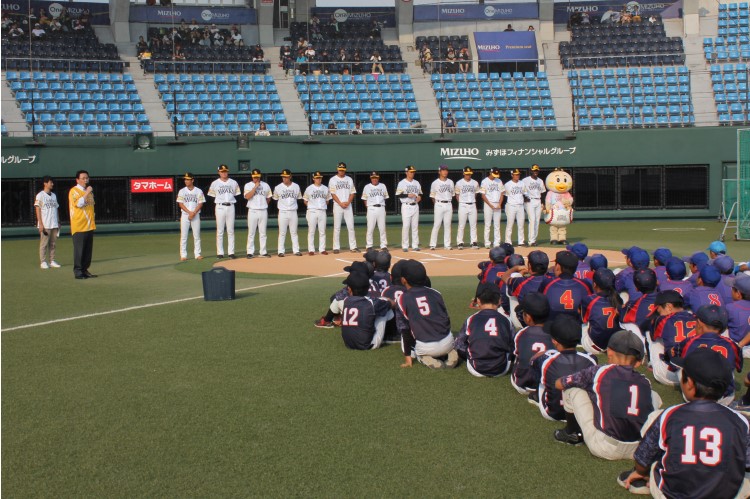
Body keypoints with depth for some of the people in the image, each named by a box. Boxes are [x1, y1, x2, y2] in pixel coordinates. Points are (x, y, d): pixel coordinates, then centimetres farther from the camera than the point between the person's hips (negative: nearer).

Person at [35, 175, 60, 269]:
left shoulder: (54, 195, 15)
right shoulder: (40, 195, -4)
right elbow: (37, 210, -8)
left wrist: (58, 222, 13)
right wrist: (40, 223, -14)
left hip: (54, 224, 6)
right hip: (45, 225, -6)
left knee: (53, 243, 7)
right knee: (44, 243, -2)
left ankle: (52, 261, 13)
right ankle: (43, 262, 3)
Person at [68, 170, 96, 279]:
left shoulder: (89, 191, 18)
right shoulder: (74, 191, -6)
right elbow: (78, 203, -21)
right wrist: (87, 193, -20)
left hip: (89, 226, 8)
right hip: (79, 226, -8)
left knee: (88, 250, 8)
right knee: (79, 249, -6)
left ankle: (85, 270, 15)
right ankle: (77, 271, -2)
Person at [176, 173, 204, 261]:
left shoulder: (198, 191, 4)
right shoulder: (182, 191, 5)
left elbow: (200, 204, -1)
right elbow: (180, 204, -2)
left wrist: (194, 213, -14)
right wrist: (189, 212, -13)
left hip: (196, 215, 0)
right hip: (185, 215, 0)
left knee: (197, 235, 1)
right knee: (183, 236, -2)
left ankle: (197, 254, 6)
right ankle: (183, 255, 1)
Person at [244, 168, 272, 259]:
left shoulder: (265, 185, 8)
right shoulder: (248, 185, 0)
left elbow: (268, 197, 20)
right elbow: (247, 196, -15)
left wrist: (264, 205, 13)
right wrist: (255, 187, -16)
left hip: (263, 211, 3)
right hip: (252, 211, -2)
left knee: (263, 233, 5)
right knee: (251, 233, -1)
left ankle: (263, 252, 9)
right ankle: (250, 252, 2)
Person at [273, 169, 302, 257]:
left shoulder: (296, 187, 3)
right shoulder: (278, 188, -1)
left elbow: (299, 198, 13)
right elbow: (276, 199, 11)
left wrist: (293, 206, 9)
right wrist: (281, 207, 10)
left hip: (293, 212, 1)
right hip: (283, 212, -1)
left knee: (294, 232, 6)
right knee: (282, 233, 0)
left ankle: (296, 250, 8)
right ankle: (281, 251, 4)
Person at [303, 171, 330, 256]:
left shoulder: (325, 188, 8)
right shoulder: (309, 188, 0)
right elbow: (305, 200, 7)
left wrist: (323, 206, 5)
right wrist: (311, 206, 0)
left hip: (322, 211, 3)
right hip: (312, 211, -3)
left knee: (322, 231, 4)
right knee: (311, 231, -2)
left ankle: (322, 249, 9)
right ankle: (311, 250, 1)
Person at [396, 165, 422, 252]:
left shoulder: (416, 183, 13)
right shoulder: (402, 183, -4)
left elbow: (420, 193, 19)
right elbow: (398, 195, -9)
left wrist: (419, 197, -4)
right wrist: (408, 195, -20)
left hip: (415, 206, 5)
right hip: (406, 206, -5)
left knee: (415, 226, 5)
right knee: (405, 226, -7)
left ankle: (415, 245, 9)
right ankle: (405, 246, -1)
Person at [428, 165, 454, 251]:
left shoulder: (450, 182, 11)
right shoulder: (435, 183, -1)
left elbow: (452, 194, 16)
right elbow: (432, 196, 4)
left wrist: (451, 205, 9)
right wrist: (437, 204, 0)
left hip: (449, 205, 4)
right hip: (439, 205, -4)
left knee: (447, 225, 5)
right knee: (436, 225, -6)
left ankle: (447, 244, 10)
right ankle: (433, 245, -3)